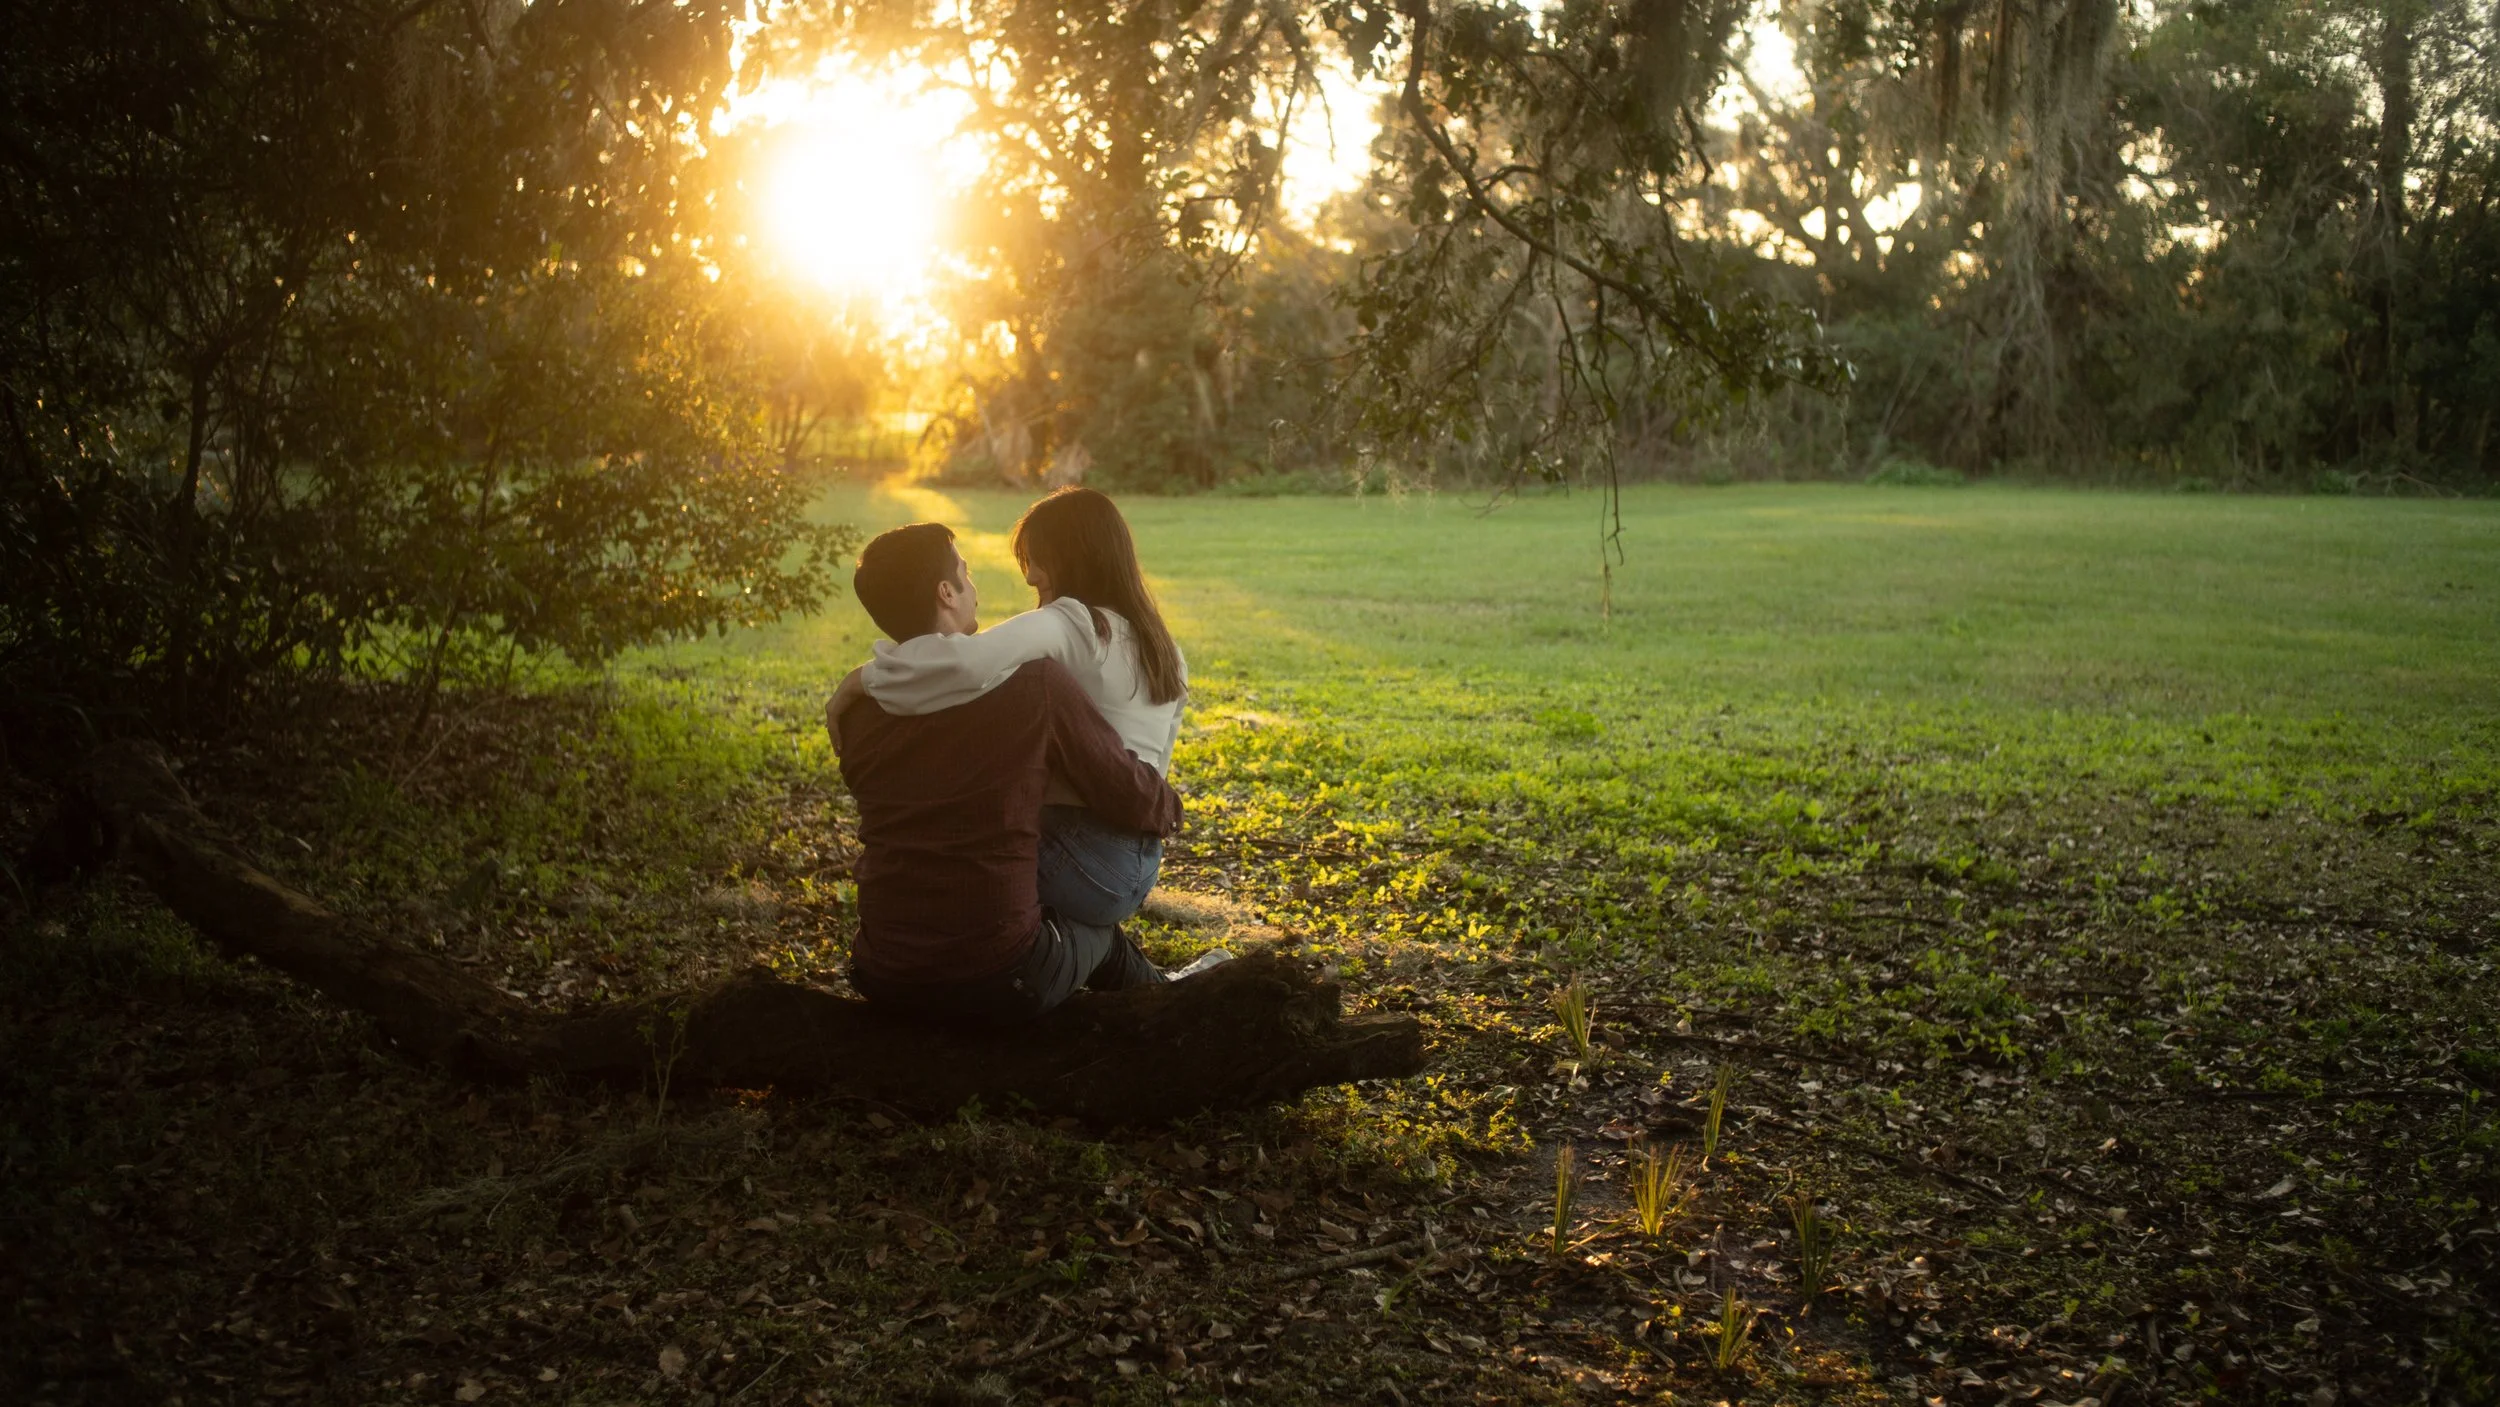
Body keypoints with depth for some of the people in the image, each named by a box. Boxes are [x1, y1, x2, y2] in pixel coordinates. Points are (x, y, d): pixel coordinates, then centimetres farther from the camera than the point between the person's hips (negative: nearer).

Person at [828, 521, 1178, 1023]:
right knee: (1097, 929, 29)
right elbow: (1131, 799, -9)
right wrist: (1170, 808, 14)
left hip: (883, 979, 5)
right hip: (999, 983, -5)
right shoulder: (1034, 682, -15)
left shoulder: (854, 712, -1)